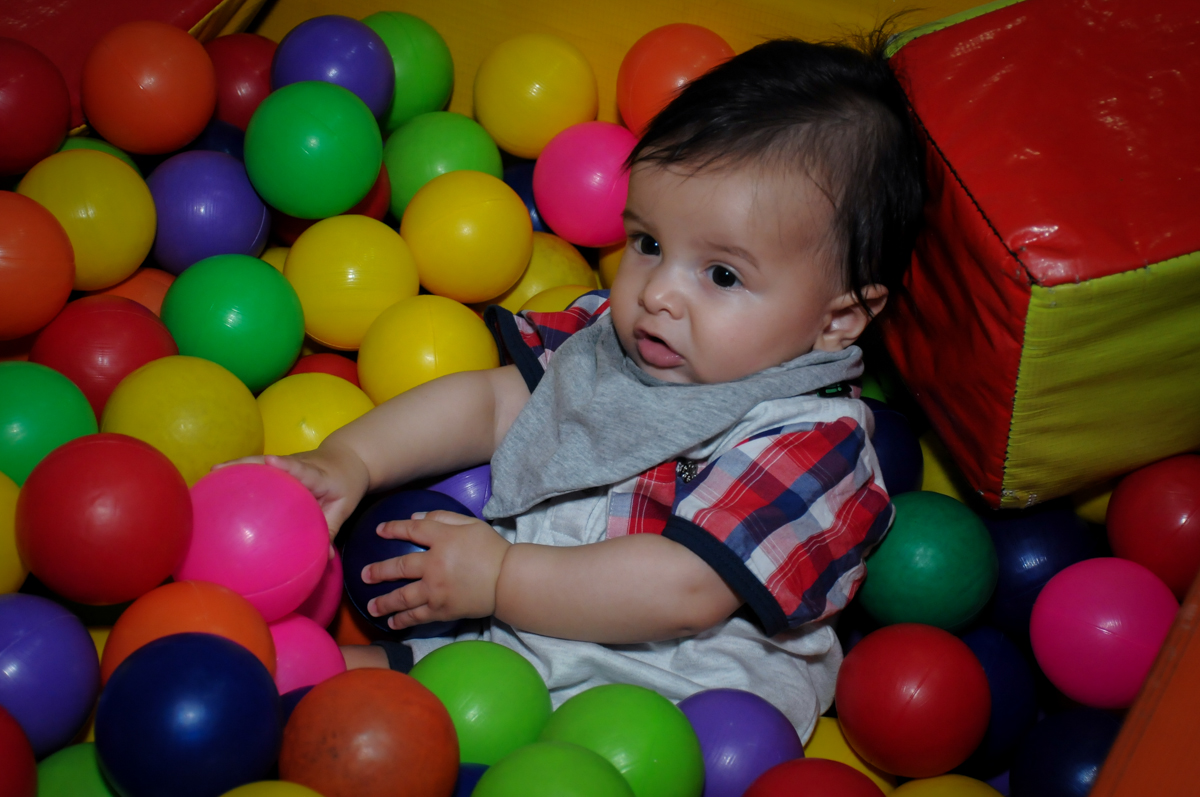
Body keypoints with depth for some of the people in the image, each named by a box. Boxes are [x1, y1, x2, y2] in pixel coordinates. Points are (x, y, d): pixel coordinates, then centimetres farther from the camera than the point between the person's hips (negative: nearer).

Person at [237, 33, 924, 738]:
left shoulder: (809, 442, -20)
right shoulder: (616, 332, 5)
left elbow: (682, 591, -27)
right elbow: (492, 400, 10)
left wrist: (499, 577, -22)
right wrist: (351, 458, -3)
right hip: (510, 632, 7)